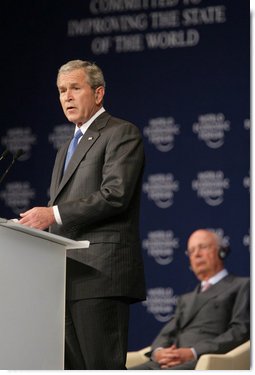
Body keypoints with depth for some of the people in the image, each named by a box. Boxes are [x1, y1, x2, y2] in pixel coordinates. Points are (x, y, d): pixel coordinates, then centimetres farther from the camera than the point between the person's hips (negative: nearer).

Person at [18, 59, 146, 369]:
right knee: (72, 366, 5)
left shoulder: (122, 133, -1)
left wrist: (55, 214, -18)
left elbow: (116, 194, -14)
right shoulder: (66, 149, 27)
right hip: (69, 279, 9)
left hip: (101, 273, -9)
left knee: (103, 366, -12)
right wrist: (40, 221, 8)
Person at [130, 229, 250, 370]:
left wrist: (194, 353, -14)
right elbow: (166, 333, 21)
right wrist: (158, 351, -5)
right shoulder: (186, 299, 35)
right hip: (169, 363, 6)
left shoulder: (241, 286, 13)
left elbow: (241, 331, -2)